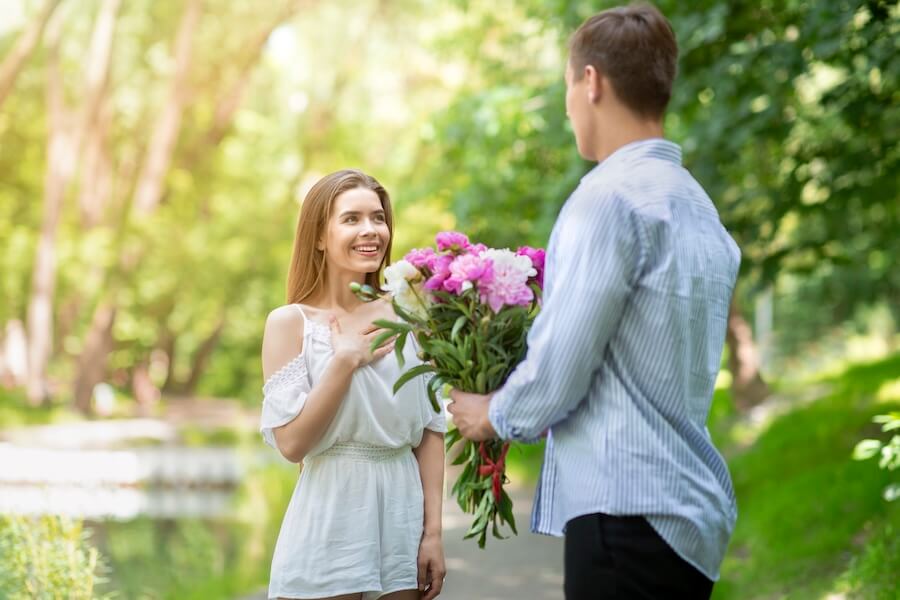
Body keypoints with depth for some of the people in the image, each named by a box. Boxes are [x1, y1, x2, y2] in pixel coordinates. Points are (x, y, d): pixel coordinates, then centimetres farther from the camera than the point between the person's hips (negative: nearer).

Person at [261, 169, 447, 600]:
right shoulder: (290, 323, -5)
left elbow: (429, 431, 5)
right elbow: (291, 443, -11)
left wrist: (433, 531, 1)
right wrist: (345, 361, -16)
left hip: (402, 522, 3)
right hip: (329, 531, -3)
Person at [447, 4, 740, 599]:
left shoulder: (612, 197, -13)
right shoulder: (700, 208, 14)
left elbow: (557, 370, -14)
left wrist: (494, 414, 6)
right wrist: (521, 409, 23)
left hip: (626, 511, -9)